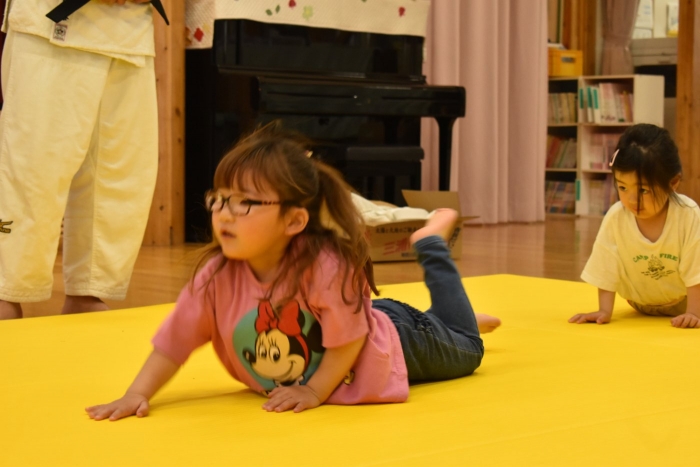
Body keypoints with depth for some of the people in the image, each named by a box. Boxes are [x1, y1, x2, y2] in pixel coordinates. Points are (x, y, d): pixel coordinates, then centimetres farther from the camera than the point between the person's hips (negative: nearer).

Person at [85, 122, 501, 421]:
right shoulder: (217, 275, -29)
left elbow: (348, 339, -35)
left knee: (464, 351, 28)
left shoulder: (327, 265, -46)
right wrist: (137, 395, -35)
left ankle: (432, 243, 40)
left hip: (389, 340, -4)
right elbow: (175, 340, -25)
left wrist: (315, 390, -32)